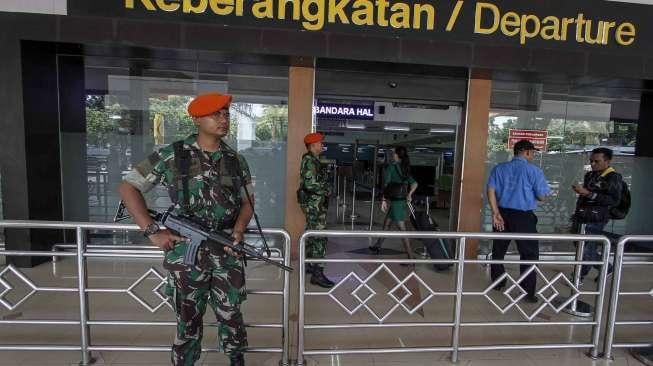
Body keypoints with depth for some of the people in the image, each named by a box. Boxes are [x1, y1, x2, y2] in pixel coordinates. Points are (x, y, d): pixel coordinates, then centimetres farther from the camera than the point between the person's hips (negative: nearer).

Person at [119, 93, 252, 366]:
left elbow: (247, 201, 11)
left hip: (227, 253, 2)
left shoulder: (236, 161, 4)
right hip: (185, 253, -2)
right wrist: (152, 231, -10)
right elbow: (128, 187, -2)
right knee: (188, 318, 15)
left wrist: (239, 228, -8)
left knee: (230, 313, 15)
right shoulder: (172, 156, -6)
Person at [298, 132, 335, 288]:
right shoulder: (310, 161, -15)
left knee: (312, 234, 18)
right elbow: (310, 184, -25)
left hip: (312, 203, 11)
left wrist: (323, 188, 7)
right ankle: (317, 273, -6)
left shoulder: (312, 160, 17)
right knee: (319, 237, -10)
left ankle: (308, 264, 30)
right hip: (314, 203, -11)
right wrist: (325, 189, -11)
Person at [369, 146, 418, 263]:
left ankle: (410, 257, -5)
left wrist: (384, 200, -15)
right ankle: (377, 246, 37)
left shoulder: (391, 167, -10)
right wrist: (409, 194, 2)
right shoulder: (404, 169, 12)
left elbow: (386, 185, -16)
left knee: (402, 229, -7)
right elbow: (414, 183, 10)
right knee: (386, 224, 21)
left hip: (395, 201, -8)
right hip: (402, 200, 8)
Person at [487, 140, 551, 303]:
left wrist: (495, 213, -6)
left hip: (503, 214, 4)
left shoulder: (499, 168, 5)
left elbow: (491, 190, -4)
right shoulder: (534, 170, -5)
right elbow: (542, 197, -5)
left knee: (498, 250, 16)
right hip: (523, 216, -4)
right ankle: (528, 292, 11)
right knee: (529, 253, 8)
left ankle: (497, 283, 28)